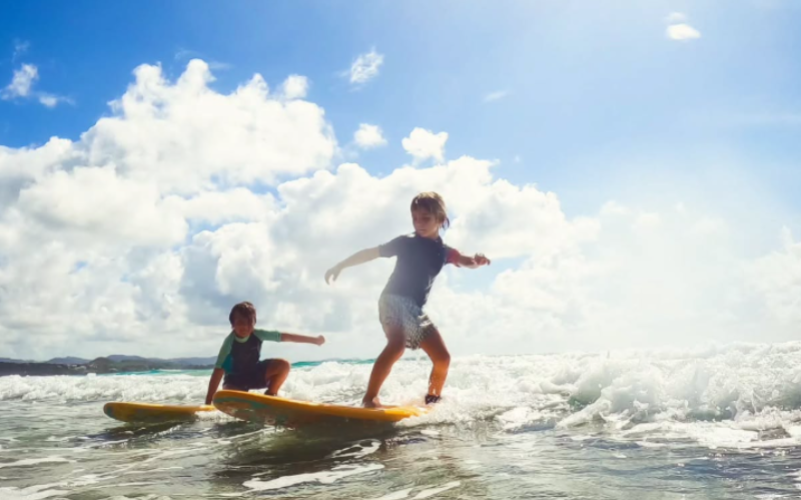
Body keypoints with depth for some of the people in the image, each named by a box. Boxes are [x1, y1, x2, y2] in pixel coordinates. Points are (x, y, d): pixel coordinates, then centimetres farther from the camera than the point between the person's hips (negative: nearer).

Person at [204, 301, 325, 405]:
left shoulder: (257, 334, -19)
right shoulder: (229, 342, -28)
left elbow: (285, 337, -17)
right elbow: (218, 370, -30)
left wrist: (314, 340, -17)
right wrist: (208, 402, -34)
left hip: (254, 373, 3)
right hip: (235, 379, -3)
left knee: (283, 365, -19)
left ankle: (269, 395, 2)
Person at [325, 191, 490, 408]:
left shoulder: (444, 251, 10)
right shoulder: (406, 242, -2)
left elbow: (466, 261, 1)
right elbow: (371, 252, 0)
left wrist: (477, 261, -24)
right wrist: (340, 266, -3)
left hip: (416, 308, 6)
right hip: (394, 300, -5)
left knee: (443, 358, 3)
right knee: (397, 344, -32)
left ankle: (433, 400, 23)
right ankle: (370, 398, -30)